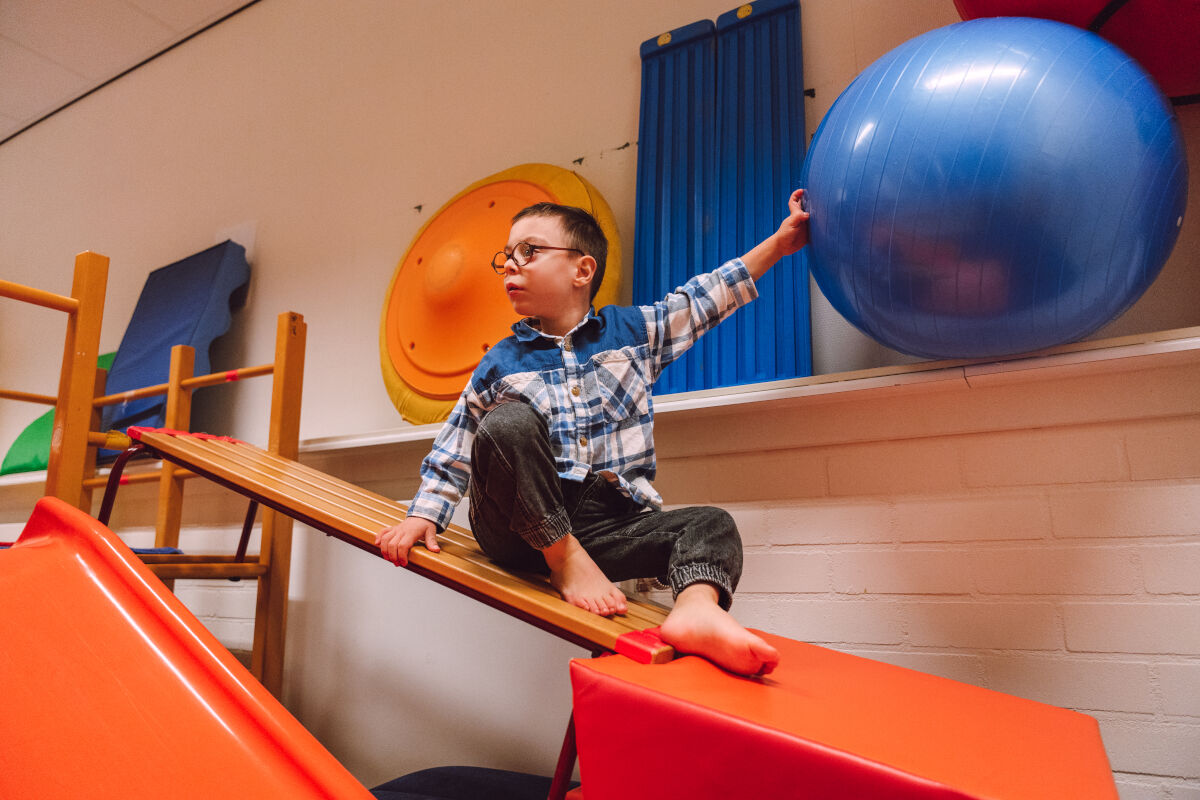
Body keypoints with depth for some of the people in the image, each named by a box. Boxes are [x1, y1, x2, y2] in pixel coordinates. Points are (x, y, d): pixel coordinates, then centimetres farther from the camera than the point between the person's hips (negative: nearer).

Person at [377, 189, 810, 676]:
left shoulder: (633, 330, 11)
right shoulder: (499, 364, 8)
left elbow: (707, 296, 13)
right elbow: (452, 453, 11)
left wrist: (779, 242, 11)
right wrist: (422, 515, -1)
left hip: (611, 521, 2)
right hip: (522, 526, -1)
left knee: (711, 525, -16)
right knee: (508, 422, -28)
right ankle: (565, 562, -20)